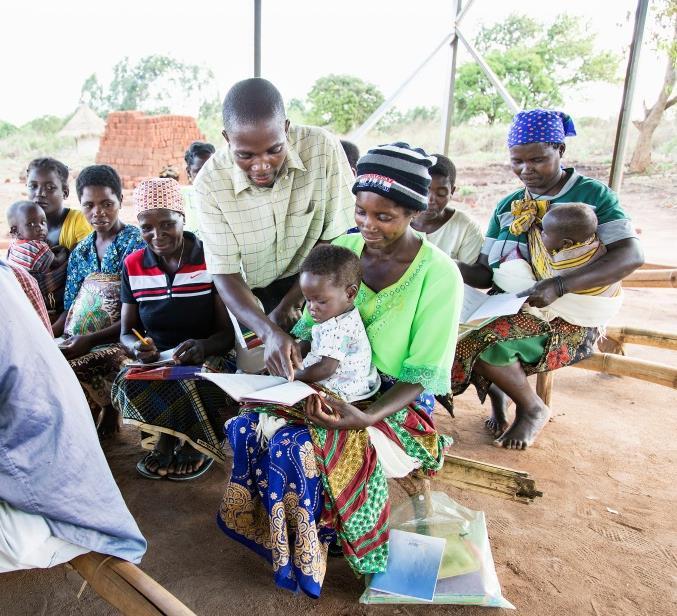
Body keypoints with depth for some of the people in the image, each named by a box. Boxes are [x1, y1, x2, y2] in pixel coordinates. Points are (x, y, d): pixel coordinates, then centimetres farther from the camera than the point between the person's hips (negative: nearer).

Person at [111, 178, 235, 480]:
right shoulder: (133, 265, 4)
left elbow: (228, 331, -8)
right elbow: (126, 333, 7)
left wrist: (203, 346, -31)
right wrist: (137, 347, -18)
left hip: (206, 360, -2)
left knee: (191, 385, -35)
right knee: (127, 383, -30)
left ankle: (172, 441, -1)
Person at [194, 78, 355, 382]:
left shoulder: (322, 148, -21)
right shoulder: (210, 182, -20)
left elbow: (335, 239, -13)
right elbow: (225, 274, -18)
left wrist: (287, 305, -15)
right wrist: (269, 332, -35)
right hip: (249, 299, 1)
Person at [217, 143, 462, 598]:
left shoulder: (439, 274, -13)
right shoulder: (341, 250, 0)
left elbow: (422, 375, -13)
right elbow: (311, 328, 7)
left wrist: (366, 417, -29)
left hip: (399, 403, -5)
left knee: (301, 446, -28)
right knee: (250, 423, -19)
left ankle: (307, 558, 3)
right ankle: (290, 545, 4)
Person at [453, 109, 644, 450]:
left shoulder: (592, 194, -3)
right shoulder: (507, 206, 11)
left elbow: (632, 255, -16)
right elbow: (485, 273, 6)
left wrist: (560, 286, -29)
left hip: (569, 320, -5)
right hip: (508, 308, 5)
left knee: (487, 343, -29)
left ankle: (533, 409, 2)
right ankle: (495, 391, 7)